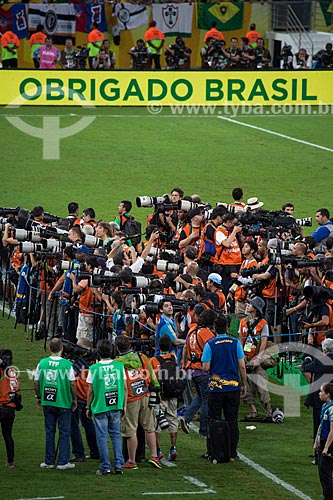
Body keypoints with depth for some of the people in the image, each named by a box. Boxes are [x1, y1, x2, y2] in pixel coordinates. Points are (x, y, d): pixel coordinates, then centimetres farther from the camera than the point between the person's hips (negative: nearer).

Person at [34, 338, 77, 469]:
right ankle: (63, 461, 4)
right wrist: (74, 400, 7)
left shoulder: (42, 363, -1)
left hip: (47, 403, 3)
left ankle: (49, 461, 13)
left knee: (49, 432, 10)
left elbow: (36, 382, 5)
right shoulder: (67, 364, -10)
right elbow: (72, 384, -7)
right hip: (64, 403, -3)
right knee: (64, 432, 5)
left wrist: (39, 398, 18)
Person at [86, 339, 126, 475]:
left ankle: (105, 467, 6)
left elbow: (91, 391, -3)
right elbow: (125, 388, 4)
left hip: (100, 407, -3)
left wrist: (88, 407, 9)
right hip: (116, 407, 3)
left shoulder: (94, 368, -9)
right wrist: (124, 405, 14)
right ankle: (118, 465, 10)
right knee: (116, 435, 14)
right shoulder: (119, 366, -1)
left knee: (102, 437, 4)